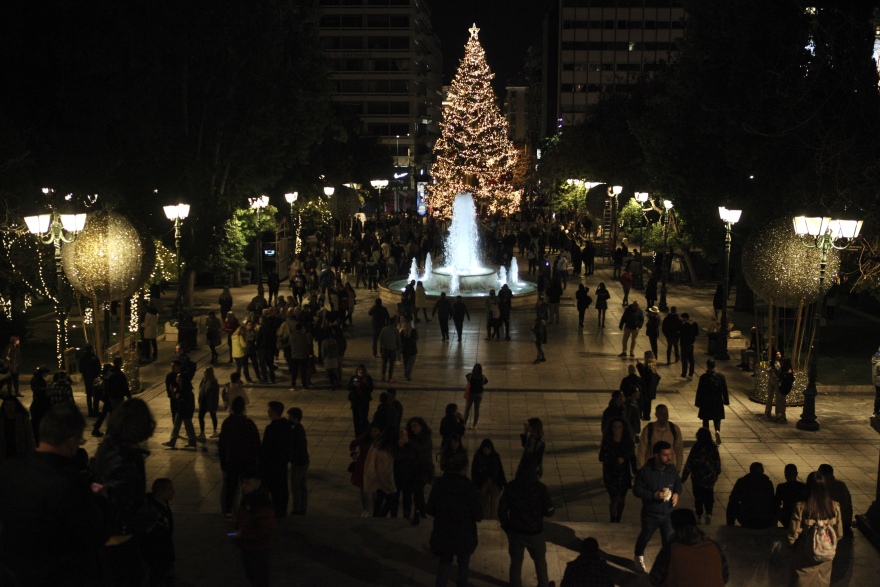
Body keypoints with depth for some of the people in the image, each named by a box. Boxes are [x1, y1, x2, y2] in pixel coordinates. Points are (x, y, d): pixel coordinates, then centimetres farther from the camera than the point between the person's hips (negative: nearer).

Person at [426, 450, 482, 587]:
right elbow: (478, 516, -16)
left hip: (443, 533, 2)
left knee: (445, 561, 23)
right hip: (464, 535, -2)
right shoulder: (469, 488, -20)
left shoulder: (440, 484, -12)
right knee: (463, 563, 21)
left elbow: (430, 510, -5)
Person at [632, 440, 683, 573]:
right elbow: (636, 490, -16)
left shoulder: (672, 469, -7)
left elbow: (678, 482, 12)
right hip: (650, 514, -3)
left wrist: (677, 493, -9)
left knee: (670, 540, 6)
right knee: (645, 537, 21)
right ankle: (639, 557, 48)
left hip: (668, 513, 3)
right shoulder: (645, 471, -22)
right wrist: (654, 495, -27)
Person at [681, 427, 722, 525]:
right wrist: (717, 472, 21)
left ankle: (699, 517, 17)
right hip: (710, 477, 2)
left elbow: (689, 463, -14)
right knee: (709, 496, 17)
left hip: (697, 477, -2)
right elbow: (717, 462, 2)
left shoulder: (696, 447, -18)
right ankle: (708, 514, 1)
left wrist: (684, 477, -5)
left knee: (698, 497, 11)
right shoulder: (713, 448, -9)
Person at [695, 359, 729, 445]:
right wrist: (726, 401, 11)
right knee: (717, 419, 13)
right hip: (717, 402, 2)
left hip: (706, 402, -2)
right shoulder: (720, 376, -6)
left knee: (705, 420, 12)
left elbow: (699, 391, -9)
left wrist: (698, 402, 0)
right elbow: (724, 390, 0)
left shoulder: (703, 377, -13)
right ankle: (717, 431, -14)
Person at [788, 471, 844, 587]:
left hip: (805, 557, -2)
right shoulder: (834, 507, -13)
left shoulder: (801, 507, -22)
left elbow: (793, 535, -16)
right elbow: (839, 534, -3)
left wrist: (793, 545, 5)